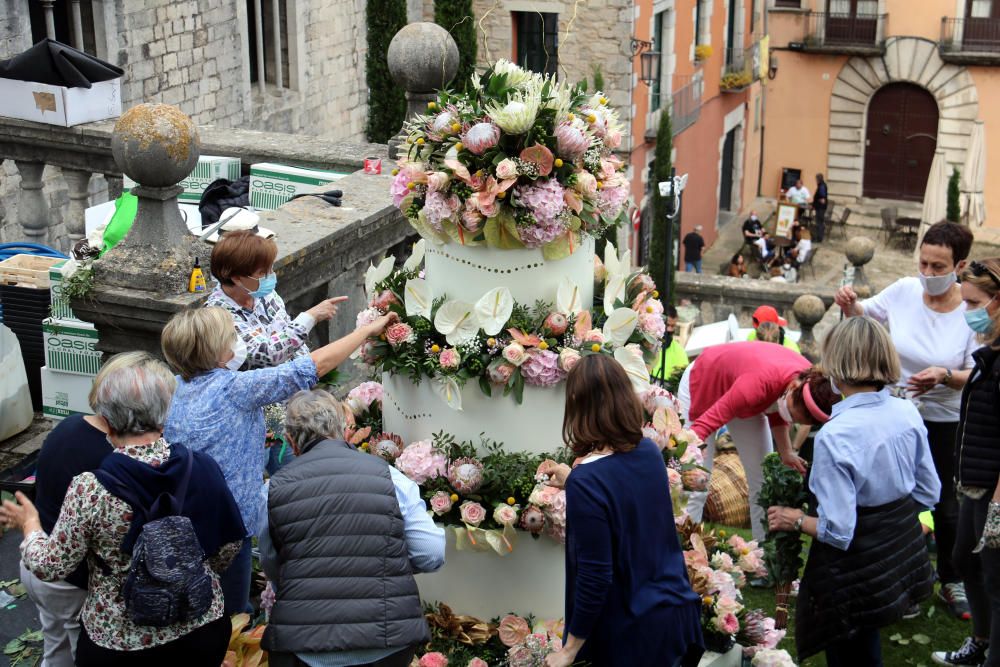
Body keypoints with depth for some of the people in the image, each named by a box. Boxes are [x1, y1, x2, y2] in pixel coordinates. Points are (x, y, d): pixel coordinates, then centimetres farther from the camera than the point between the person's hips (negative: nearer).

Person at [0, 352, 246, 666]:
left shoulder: (90, 490, -22)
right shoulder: (204, 469, -14)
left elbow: (50, 567, -10)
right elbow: (227, 550, -3)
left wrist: (30, 525, 9)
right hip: (203, 630, 2)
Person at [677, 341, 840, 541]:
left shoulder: (811, 379, -23)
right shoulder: (759, 382, -44)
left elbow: (776, 410, -1)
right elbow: (707, 422, -46)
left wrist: (785, 452, -10)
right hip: (701, 384, -6)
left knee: (763, 484, 4)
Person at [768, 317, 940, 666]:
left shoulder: (834, 436, -27)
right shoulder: (907, 412, -7)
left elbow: (837, 531, -25)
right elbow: (928, 495, 4)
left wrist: (796, 520, -7)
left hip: (856, 570, -6)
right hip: (905, 555, 7)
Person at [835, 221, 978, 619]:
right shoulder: (904, 291, -10)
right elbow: (863, 315, 8)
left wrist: (946, 376, -31)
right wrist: (848, 304, -14)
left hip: (945, 424, -2)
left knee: (946, 506, 11)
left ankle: (952, 583, 33)